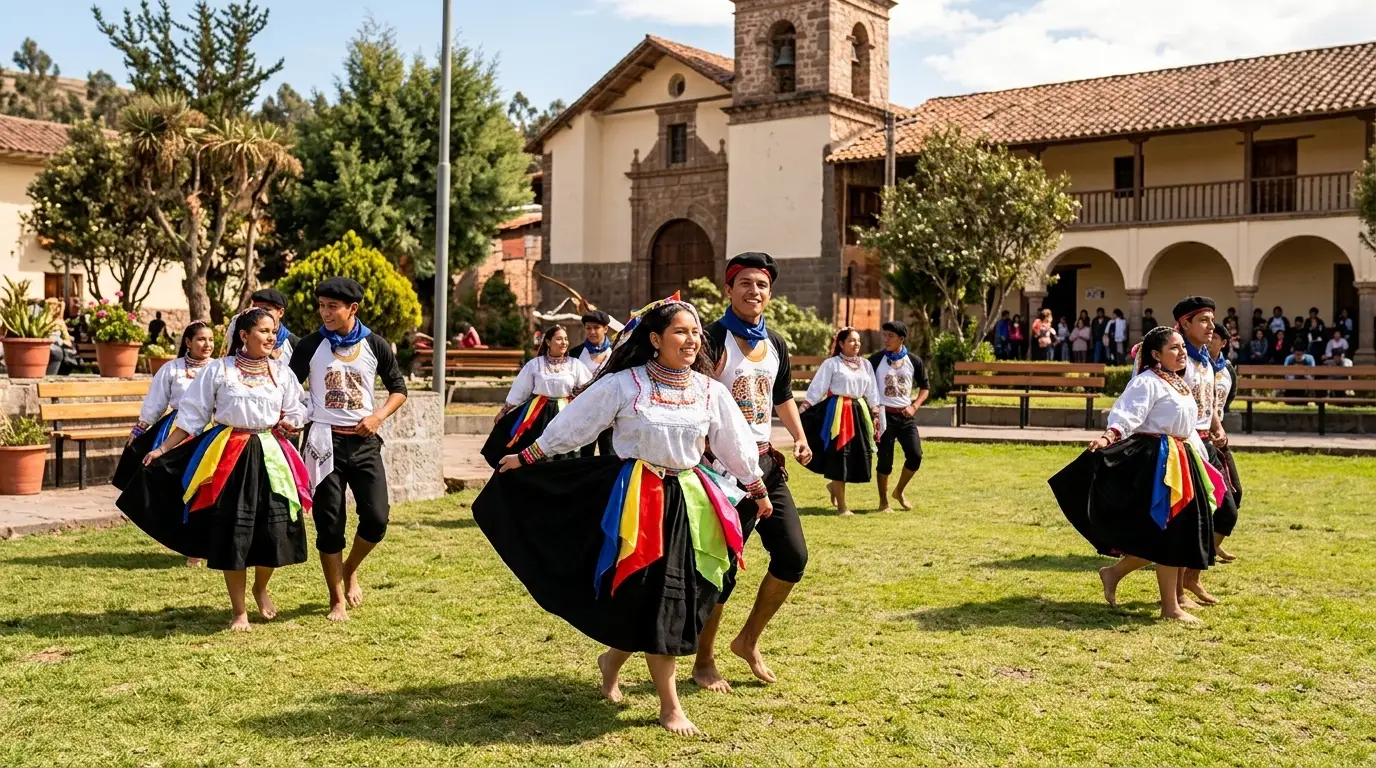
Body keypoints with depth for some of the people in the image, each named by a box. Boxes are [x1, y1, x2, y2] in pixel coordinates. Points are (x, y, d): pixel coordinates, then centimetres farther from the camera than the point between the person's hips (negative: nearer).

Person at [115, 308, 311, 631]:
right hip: (227, 456, -2)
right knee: (231, 534, -1)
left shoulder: (282, 372, 8)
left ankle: (260, 588, 28)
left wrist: (290, 424, -9)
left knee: (274, 531, -4)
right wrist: (163, 450, -1)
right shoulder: (218, 369, 0)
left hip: (270, 456, 2)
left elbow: (297, 412, 14)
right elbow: (191, 416, 3)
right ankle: (239, 611, 14)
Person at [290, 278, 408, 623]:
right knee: (329, 523, 1)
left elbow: (398, 387, 10)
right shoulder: (311, 346, -1)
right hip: (324, 441, -1)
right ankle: (337, 600, 15)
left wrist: (379, 416, -7)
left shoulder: (375, 345, 1)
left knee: (376, 517, -7)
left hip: (363, 441, 1)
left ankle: (351, 570, 24)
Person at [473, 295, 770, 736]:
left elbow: (736, 445, 13)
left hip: (688, 501, 4)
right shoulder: (623, 384, -8)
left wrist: (757, 490, 19)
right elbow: (573, 424, -1)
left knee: (682, 597, 6)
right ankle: (670, 705, 10)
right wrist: (528, 458, 2)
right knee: (653, 598, -3)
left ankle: (613, 659, 34)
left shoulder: (711, 391, 3)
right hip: (636, 499, -4)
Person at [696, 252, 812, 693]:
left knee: (793, 556, 4)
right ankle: (704, 662, 16)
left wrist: (799, 438, 12)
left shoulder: (775, 344, 12)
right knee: (721, 566, -2)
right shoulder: (714, 339, -10)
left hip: (765, 461, 7)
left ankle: (749, 640, 24)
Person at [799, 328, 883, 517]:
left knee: (858, 456, 4)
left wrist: (876, 415, 11)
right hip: (838, 411, -6)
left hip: (859, 411, 6)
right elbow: (817, 388, -7)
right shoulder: (831, 364, -3)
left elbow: (872, 392, 16)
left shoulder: (865, 364, 13)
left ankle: (835, 485, 33)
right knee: (839, 456, -3)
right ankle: (842, 505, 5)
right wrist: (801, 411, -13)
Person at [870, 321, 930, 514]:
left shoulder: (914, 361, 2)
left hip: (906, 415, 3)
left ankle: (899, 491, 20)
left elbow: (925, 387, 12)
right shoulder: (876, 359, -4)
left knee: (915, 456, -4)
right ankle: (883, 501, 13)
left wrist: (914, 406, -3)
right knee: (885, 460, -2)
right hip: (884, 414, -3)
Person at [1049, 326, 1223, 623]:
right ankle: (1170, 607, 5)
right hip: (1158, 461, -10)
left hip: (1183, 460, 10)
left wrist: (1199, 460, 25)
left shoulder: (1179, 384, 17)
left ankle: (1115, 572, 21)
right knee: (1168, 532, -5)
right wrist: (1108, 437, -43)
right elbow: (1127, 415, -26)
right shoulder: (1147, 382, -12)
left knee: (1183, 531, 11)